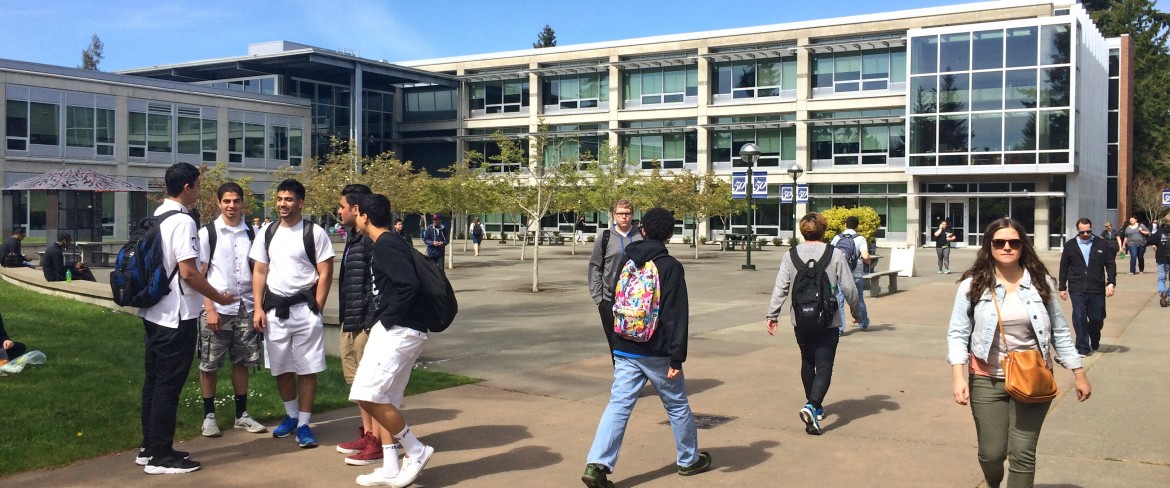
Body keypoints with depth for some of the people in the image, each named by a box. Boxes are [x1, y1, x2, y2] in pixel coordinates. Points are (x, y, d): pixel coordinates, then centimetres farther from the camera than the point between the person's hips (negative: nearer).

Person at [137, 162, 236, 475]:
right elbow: (189, 272, -21)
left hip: (154, 312, 9)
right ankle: (160, 457, 4)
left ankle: (148, 448, 24)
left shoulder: (156, 217, 12)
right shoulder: (183, 221, -16)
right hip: (176, 316, -9)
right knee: (169, 384, -2)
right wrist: (219, 298, -8)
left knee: (154, 379, 15)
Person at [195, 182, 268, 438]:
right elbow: (199, 274, -3)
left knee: (242, 362, 11)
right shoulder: (207, 232, -3)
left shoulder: (252, 233, 6)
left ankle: (241, 415, 22)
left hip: (246, 308, 3)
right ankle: (209, 416, 18)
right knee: (209, 364, 4)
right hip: (216, 308, -3)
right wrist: (210, 309, -10)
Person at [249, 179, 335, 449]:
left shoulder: (315, 233, -5)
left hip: (304, 307, -4)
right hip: (275, 308, 4)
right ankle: (291, 415, 30)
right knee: (281, 368, 13)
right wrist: (259, 309, 1)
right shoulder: (267, 233, 8)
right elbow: (259, 272, 9)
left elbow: (325, 274, -5)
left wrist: (316, 309, -11)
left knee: (307, 369, -1)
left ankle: (304, 423, 8)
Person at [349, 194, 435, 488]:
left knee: (367, 395, -11)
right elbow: (405, 281, 20)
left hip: (397, 331, -10)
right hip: (397, 331, 10)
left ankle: (416, 450, 1)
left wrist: (388, 317, -16)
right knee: (385, 401, 12)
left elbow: (409, 285, -27)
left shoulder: (384, 246, -14)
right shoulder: (392, 243, 16)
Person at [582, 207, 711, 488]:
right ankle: (689, 460, 29)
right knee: (677, 405, 14)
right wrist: (676, 357, -13)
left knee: (618, 405, 1)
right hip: (657, 353, -4)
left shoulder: (625, 261, 6)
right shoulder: (670, 266, -11)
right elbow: (677, 315, -15)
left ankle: (597, 464, -12)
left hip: (624, 350, 4)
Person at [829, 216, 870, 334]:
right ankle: (863, 323, 36)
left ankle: (839, 328, -4)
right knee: (859, 300, 18)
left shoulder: (837, 238, 2)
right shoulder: (860, 239, -5)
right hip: (855, 274, 0)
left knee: (839, 300, 3)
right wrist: (868, 262, 6)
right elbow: (865, 256, -16)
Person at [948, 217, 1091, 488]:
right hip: (987, 380, -1)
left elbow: (1059, 332, 8)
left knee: (1023, 453, -3)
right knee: (991, 452, 6)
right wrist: (958, 376, -15)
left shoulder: (1040, 282, 1)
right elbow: (957, 334, -4)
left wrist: (1079, 373, 8)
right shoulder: (972, 285, -5)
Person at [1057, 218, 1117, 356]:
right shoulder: (1070, 245, 4)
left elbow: (1110, 265, 6)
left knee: (1097, 318, 8)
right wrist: (1062, 287, 6)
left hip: (1097, 289, 1)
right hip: (1077, 289, -1)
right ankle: (1083, 348, 3)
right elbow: (1063, 268, 7)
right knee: (1079, 318, -5)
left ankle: (1094, 343, 34)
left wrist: (1111, 283, -4)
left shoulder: (1100, 244, 5)